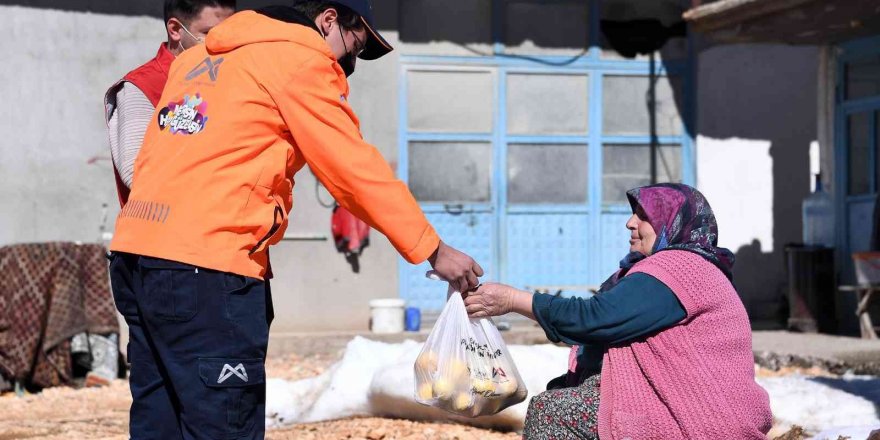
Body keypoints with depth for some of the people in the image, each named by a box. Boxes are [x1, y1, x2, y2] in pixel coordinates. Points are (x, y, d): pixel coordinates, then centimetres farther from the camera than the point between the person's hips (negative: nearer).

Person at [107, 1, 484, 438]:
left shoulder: (201, 56, 23)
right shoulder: (300, 58, -2)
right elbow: (356, 169, -4)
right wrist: (434, 251, 1)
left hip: (133, 250, 9)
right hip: (203, 266, -9)